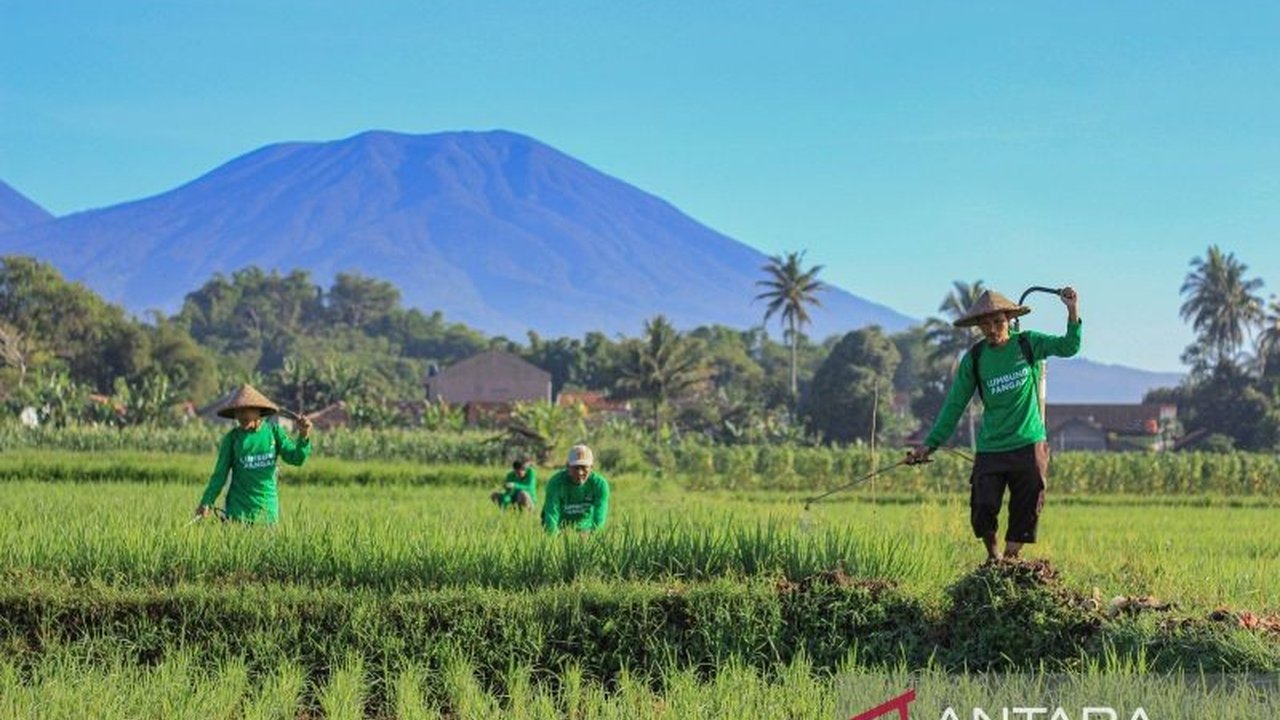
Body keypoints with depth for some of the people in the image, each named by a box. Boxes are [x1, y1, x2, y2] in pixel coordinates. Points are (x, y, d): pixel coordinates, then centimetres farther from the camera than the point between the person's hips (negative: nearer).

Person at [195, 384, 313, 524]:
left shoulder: (273, 431, 2)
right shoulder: (232, 438, -2)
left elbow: (296, 458, -1)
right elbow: (220, 474, 1)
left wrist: (303, 436, -18)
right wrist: (207, 502, -6)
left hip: (267, 508, 2)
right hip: (238, 509, -2)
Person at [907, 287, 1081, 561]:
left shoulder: (1028, 344, 1)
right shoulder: (974, 359, 2)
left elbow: (1068, 347, -9)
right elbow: (954, 405, 6)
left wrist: (1072, 311, -25)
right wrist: (930, 444, 2)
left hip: (1029, 445, 0)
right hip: (990, 449, 0)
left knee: (1025, 512, 1)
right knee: (984, 508, -8)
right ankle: (992, 556, 19)